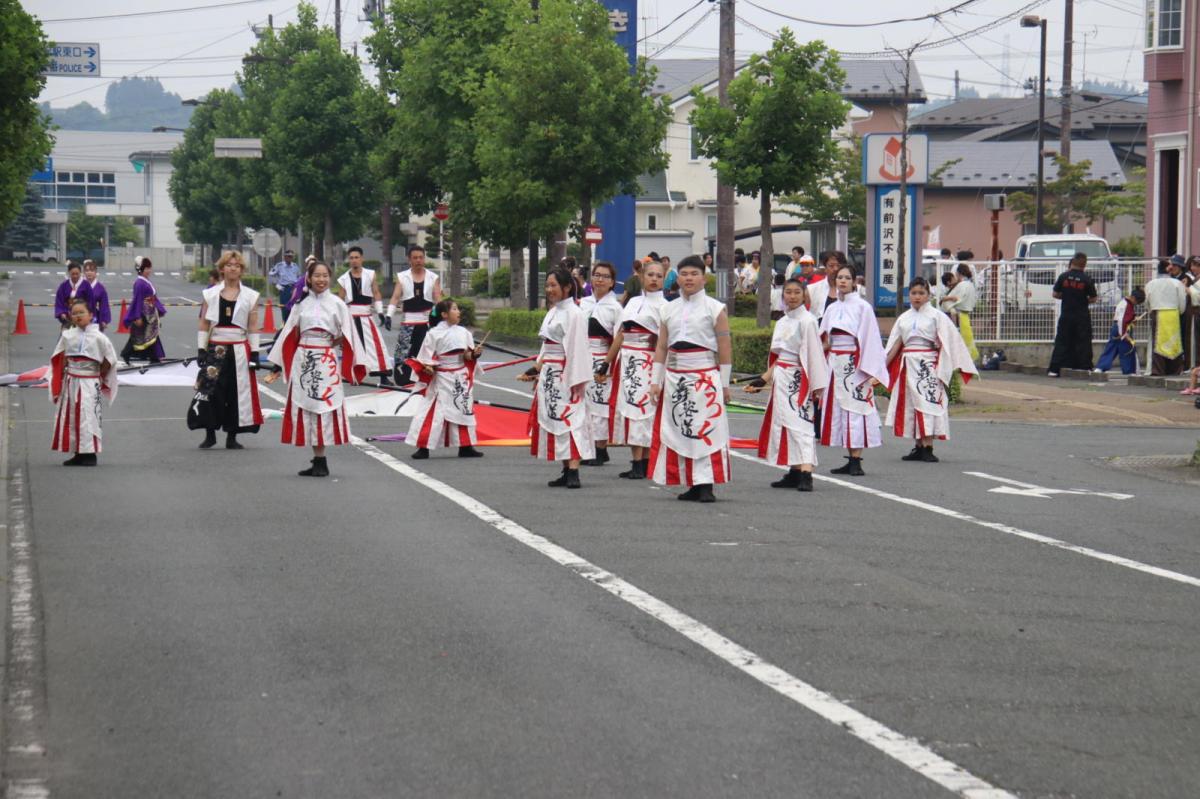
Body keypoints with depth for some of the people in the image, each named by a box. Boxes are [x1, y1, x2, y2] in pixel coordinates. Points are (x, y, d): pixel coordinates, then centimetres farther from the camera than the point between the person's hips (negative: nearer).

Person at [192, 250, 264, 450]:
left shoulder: (250, 296, 6)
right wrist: (201, 349, 0)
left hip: (239, 350, 0)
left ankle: (232, 437, 10)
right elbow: (204, 325, 7)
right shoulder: (210, 294, 6)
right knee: (210, 390, -6)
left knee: (238, 392, 1)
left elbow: (253, 328, 6)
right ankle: (210, 434, 6)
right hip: (215, 349, 0)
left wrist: (254, 353, 0)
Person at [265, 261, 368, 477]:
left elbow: (347, 337, 2)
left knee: (324, 409, -5)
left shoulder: (337, 304, 1)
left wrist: (350, 367, -3)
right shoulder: (302, 304, 9)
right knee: (305, 409, 3)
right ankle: (318, 460, 9)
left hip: (327, 363, -3)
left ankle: (321, 462, -2)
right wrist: (278, 366, 11)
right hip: (303, 360, 3)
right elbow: (290, 336, 12)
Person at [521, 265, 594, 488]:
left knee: (569, 419, -13)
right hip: (549, 375, 9)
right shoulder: (553, 312, 16)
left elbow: (577, 349, -16)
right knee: (552, 419, 8)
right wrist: (539, 373, 18)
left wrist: (575, 381, -19)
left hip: (564, 375, -9)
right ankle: (566, 471, 11)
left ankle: (574, 472, -18)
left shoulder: (573, 313, -12)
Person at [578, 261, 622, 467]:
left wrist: (607, 365, -13)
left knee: (599, 404, -5)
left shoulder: (615, 308, -3)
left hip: (602, 362, -5)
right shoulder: (583, 303, 12)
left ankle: (601, 450, 3)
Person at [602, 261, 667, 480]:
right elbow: (620, 336, 17)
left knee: (639, 409, -11)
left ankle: (640, 463, -9)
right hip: (626, 362, 6)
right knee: (625, 408, 3)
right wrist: (607, 364, 15)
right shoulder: (633, 302, 16)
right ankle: (638, 462, 7)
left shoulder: (663, 306, -3)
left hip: (646, 363, -6)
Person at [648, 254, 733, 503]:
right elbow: (661, 347, 11)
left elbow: (725, 349, -2)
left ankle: (706, 485, -7)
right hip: (675, 378, 4)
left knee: (706, 431, -8)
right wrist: (655, 381, 6)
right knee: (678, 431, 3)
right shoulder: (669, 309, 11)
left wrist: (724, 384, -5)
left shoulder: (714, 308, 0)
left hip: (705, 377, -4)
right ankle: (693, 485, 10)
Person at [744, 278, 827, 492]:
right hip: (781, 381, 8)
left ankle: (806, 472, -22)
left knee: (800, 424, -15)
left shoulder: (807, 321, -9)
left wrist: (816, 387, -17)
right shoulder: (782, 322, 14)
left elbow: (814, 356, -13)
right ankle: (795, 473, 15)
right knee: (784, 424, 9)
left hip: (798, 381, -8)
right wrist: (763, 380, 12)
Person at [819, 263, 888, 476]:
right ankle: (850, 460, 10)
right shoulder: (832, 308, 12)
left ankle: (857, 461, -8)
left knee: (855, 410, -8)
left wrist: (871, 372, -14)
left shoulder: (862, 307, -5)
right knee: (838, 409, 5)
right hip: (835, 365, 6)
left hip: (854, 365, -6)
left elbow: (870, 339, -8)